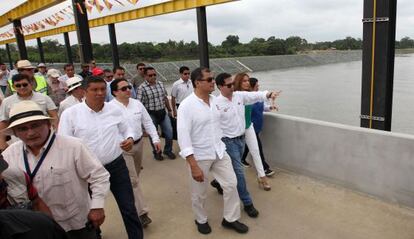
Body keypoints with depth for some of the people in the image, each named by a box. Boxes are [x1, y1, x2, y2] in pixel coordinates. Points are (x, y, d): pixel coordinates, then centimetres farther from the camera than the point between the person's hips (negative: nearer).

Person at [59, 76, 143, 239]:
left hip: (117, 166, 2)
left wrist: (130, 139, -8)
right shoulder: (70, 113, -9)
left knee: (128, 207, 9)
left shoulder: (115, 110, 0)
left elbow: (126, 129, 14)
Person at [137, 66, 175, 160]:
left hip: (163, 112, 5)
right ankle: (156, 152, 31)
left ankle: (168, 150, 27)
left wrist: (169, 110, 17)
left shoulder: (160, 84, 6)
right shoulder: (142, 88, -12)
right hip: (151, 114, -4)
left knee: (169, 132, 5)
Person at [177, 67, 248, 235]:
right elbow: (183, 137, -22)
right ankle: (201, 220, 41)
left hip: (219, 152, 6)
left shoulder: (215, 100, 0)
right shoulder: (186, 106, -19)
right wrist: (194, 166, -24)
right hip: (199, 156, -5)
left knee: (231, 184, 10)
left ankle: (230, 219, 32)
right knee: (199, 193, 13)